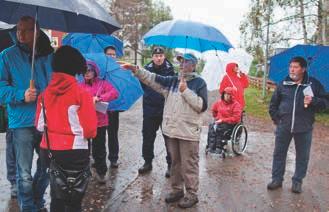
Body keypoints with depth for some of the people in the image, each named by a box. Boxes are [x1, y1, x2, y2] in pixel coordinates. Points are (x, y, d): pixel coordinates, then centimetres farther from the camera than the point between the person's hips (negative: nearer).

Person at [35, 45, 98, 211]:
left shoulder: (45, 94, -1)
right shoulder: (82, 93, -14)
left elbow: (39, 125, 5)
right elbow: (90, 129, -15)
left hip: (49, 151, 5)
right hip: (74, 153, -4)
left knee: (56, 195, 22)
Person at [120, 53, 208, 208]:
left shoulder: (199, 82, -5)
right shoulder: (172, 80, 11)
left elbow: (202, 106, -14)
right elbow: (153, 79, 2)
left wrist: (185, 91, -19)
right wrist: (135, 69, -9)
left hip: (188, 132, -5)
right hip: (171, 130, 6)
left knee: (189, 165, 3)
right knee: (175, 162, 17)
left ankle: (192, 194, 16)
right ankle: (176, 189, 31)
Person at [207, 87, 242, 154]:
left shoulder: (236, 105, -6)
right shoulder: (219, 102, 11)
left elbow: (236, 118, -14)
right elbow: (214, 109, 31)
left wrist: (223, 120, -17)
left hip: (230, 123, -5)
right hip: (219, 121, 5)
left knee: (220, 128, -32)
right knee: (211, 127, -25)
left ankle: (219, 148, -29)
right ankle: (211, 146, -29)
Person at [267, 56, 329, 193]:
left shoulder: (314, 84, -2)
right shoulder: (283, 84, 3)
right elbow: (273, 103, 14)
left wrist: (313, 101, -20)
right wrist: (275, 118, 6)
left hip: (304, 128, -1)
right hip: (283, 127, 2)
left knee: (302, 156, 9)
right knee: (279, 154, 8)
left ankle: (297, 181, 26)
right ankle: (277, 179, 23)